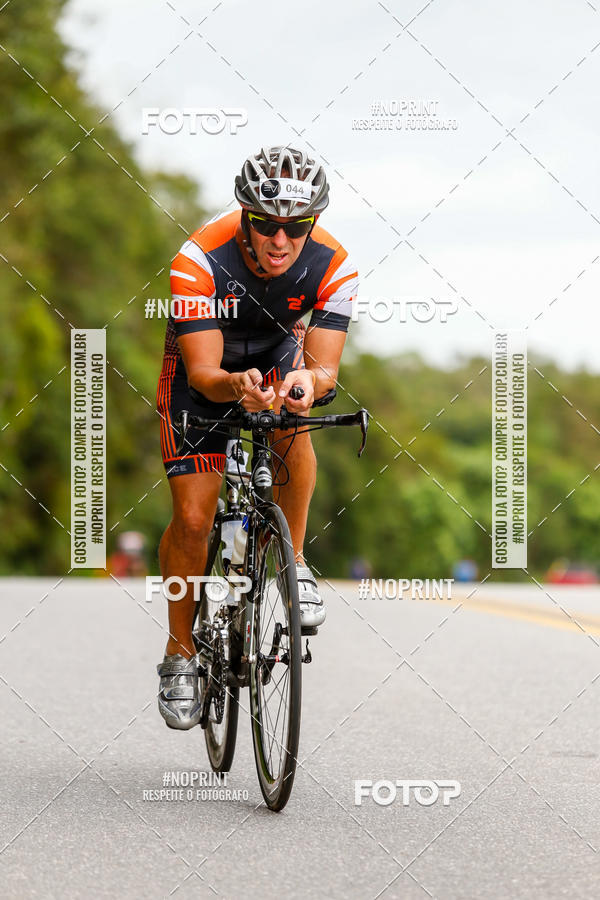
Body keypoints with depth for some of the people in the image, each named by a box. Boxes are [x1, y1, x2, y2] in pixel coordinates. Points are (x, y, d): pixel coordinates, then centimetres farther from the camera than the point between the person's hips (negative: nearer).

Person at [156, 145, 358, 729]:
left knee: (291, 417, -34)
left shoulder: (331, 265, -28)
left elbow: (324, 367, -29)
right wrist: (235, 388, -58)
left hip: (277, 353, 2)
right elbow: (204, 373, -35)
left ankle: (293, 565, -16)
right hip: (204, 367, -1)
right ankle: (180, 650, 12)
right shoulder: (199, 262, -35)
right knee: (192, 518, -10)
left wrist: (310, 380, -53)